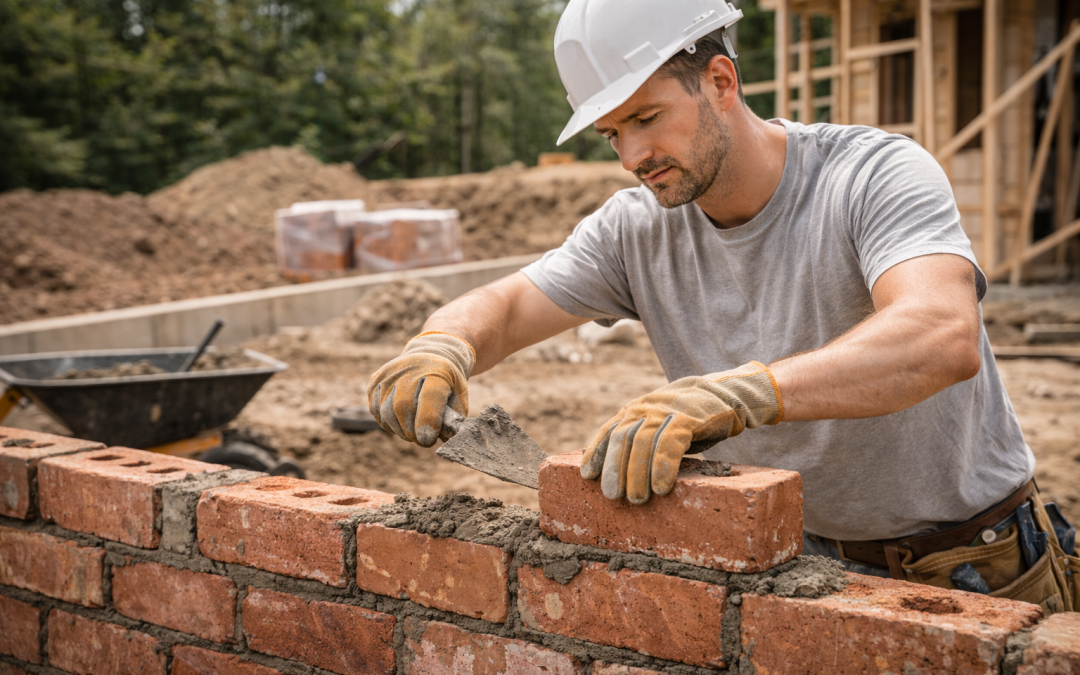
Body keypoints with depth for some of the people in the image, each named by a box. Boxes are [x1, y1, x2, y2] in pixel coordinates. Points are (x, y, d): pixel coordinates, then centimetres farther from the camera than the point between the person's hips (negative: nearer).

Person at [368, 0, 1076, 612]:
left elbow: (944, 338, -39)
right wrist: (445, 343, -29)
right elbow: (505, 306, -3)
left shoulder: (876, 174, -21)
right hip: (807, 558, 4)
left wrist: (736, 394, -54)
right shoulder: (636, 231, -4)